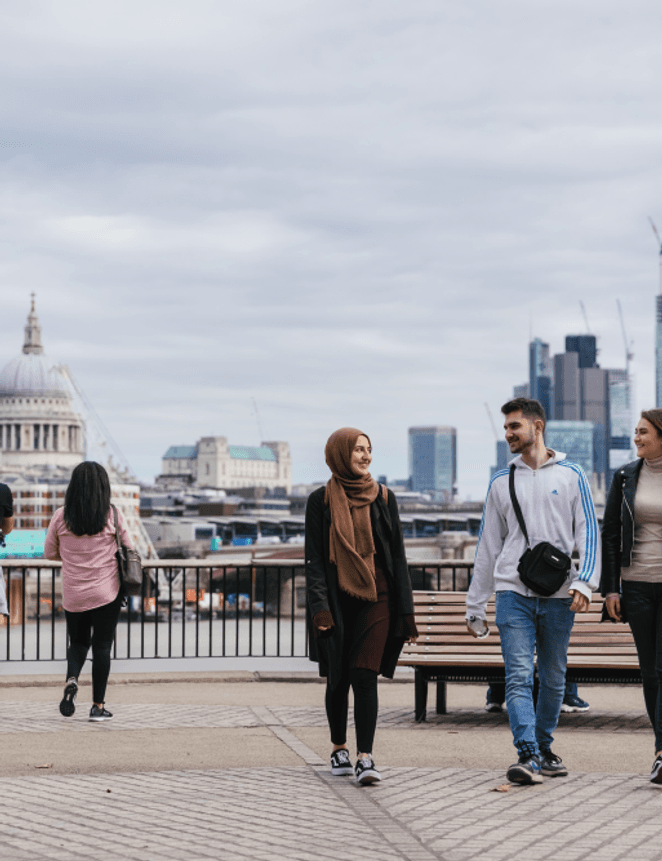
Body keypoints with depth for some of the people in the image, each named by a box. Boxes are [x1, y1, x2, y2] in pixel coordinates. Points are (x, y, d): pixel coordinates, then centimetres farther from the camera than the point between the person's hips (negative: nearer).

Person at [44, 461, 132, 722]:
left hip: (73, 594, 1)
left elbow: (49, 552, 5)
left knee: (78, 641, 18)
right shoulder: (112, 515, -7)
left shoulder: (61, 516, -4)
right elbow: (127, 548, 2)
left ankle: (71, 679, -11)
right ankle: (98, 706, 6)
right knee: (102, 646, 6)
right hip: (107, 591, -1)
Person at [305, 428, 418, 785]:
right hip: (337, 599, 0)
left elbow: (397, 555, 8)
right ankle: (339, 749, 26)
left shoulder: (383, 498, 7)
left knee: (364, 675, -11)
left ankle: (365, 758, -11)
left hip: (375, 596, 0)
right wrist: (319, 606, -13)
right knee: (338, 677, 9)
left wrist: (405, 610, 3)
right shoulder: (320, 500, 2)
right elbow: (313, 558, -1)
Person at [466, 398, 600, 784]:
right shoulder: (501, 483, 11)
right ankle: (528, 755, -19)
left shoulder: (571, 475, 6)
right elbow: (488, 546, 14)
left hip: (559, 597, 0)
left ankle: (544, 747, 24)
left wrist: (585, 582, -14)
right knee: (519, 677, -12)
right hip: (513, 593, 0)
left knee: (553, 679, 9)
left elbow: (588, 532, 2)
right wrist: (475, 606, 13)